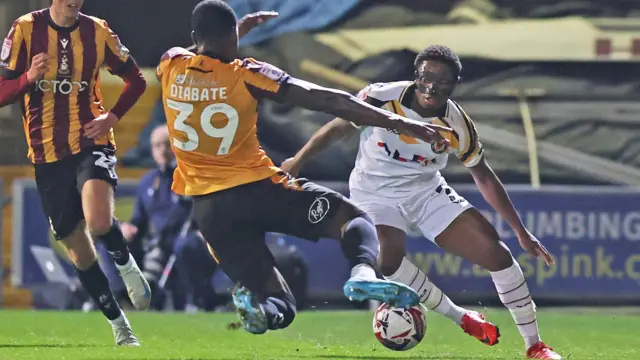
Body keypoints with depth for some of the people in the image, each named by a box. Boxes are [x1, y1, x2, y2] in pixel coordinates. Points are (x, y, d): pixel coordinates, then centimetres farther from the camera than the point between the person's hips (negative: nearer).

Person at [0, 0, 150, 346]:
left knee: (99, 221, -28)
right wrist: (29, 78, -27)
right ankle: (119, 325, 25)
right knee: (76, 245, 8)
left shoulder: (97, 31, -1)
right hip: (47, 152, 1)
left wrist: (113, 116, -4)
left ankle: (126, 264, 5)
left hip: (91, 142, -1)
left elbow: (135, 79, 12)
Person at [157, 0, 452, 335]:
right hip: (256, 189, -4)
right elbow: (327, 100, -9)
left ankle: (251, 297, -27)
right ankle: (363, 272, -23)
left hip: (207, 206, 4)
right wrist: (397, 122, -10)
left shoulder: (170, 66, 4)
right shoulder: (246, 75, -6)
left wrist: (239, 28, 38)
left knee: (278, 310, 12)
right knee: (353, 218, 13)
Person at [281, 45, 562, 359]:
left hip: (427, 192, 2)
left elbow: (484, 177, -1)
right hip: (375, 195, -2)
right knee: (386, 259, -33)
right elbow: (338, 129, -7)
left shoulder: (458, 126, -14)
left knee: (496, 253, -11)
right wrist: (298, 160, -13)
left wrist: (520, 231, 1)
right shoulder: (382, 98, -22)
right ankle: (459, 317, -12)